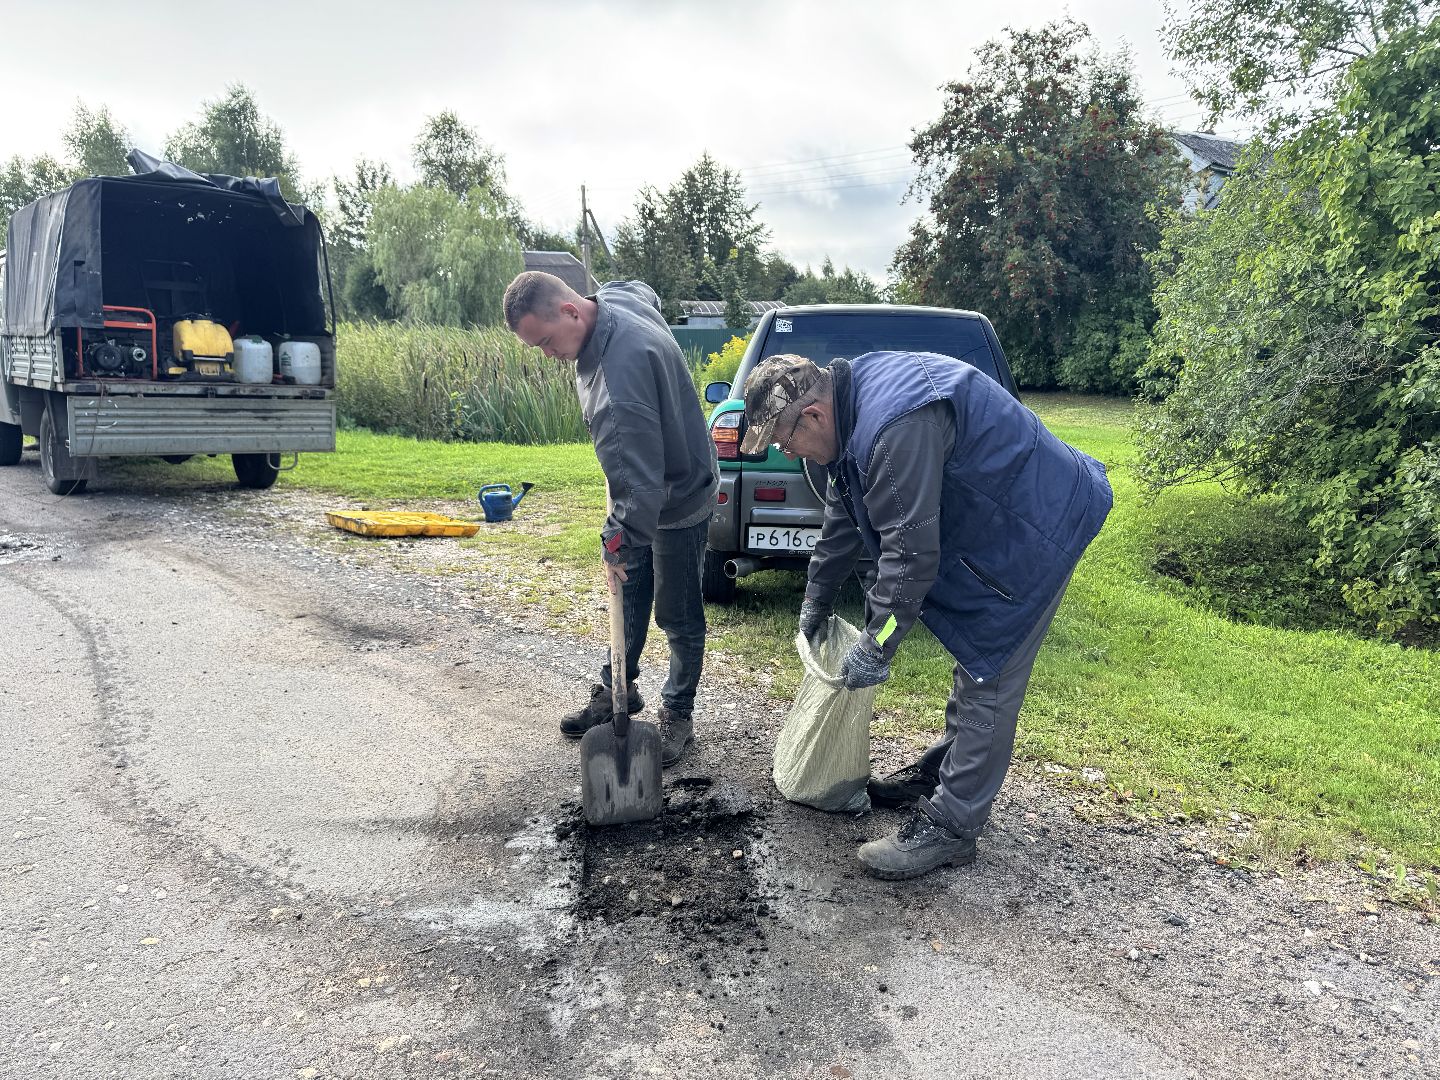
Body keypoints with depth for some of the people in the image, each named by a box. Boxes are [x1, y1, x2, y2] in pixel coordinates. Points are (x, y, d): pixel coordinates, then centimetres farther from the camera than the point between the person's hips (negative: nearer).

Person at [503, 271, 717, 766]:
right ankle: (616, 690, 36)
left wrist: (618, 539, -28)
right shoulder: (615, 297, -8)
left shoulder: (624, 364, -37)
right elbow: (645, 289, 19)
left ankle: (677, 715, 22)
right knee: (629, 599, 20)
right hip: (640, 492, 10)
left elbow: (639, 471, -36)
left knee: (678, 615, 6)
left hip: (678, 499, -9)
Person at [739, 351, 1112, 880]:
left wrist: (874, 648, -19)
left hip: (1037, 527, -10)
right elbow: (843, 517, 14)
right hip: (993, 519, 10)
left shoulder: (896, 426, -33)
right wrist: (817, 601, 22)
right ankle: (940, 773, 35)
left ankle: (950, 826, 4)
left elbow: (912, 551, -30)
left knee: (988, 677, -6)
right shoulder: (853, 407, 1)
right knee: (974, 659, 20)